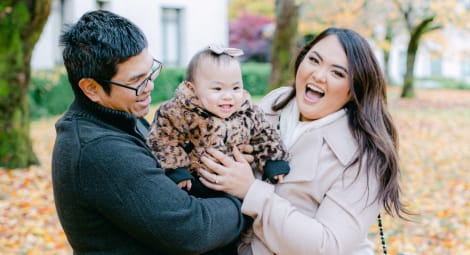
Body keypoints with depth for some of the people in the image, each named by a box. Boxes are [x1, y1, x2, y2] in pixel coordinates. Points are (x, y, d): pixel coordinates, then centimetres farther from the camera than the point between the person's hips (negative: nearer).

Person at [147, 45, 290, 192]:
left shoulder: (248, 113, -4)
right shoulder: (180, 113, -19)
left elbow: (264, 136, 12)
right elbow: (162, 139, -14)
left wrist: (275, 163, 4)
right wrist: (177, 170, -19)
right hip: (194, 184, -6)